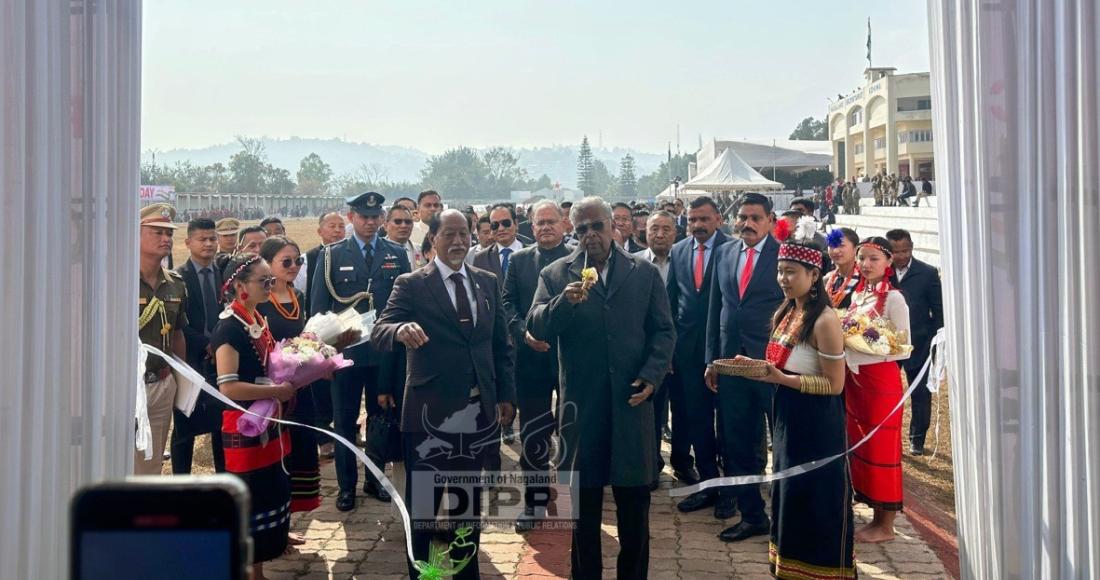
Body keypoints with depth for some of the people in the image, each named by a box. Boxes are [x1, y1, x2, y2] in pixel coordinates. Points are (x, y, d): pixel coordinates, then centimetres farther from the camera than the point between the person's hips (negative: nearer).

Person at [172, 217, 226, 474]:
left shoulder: (224, 275, 8)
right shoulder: (178, 277, -4)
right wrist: (206, 344, -15)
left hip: (220, 358, 3)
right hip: (190, 360, -3)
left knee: (222, 424, 5)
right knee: (185, 428, 6)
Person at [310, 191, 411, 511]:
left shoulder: (397, 254, 5)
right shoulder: (331, 255, 1)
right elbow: (318, 307, 1)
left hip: (385, 352, 1)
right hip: (345, 351, -1)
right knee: (345, 422, 6)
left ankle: (375, 479, 28)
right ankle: (346, 485, 20)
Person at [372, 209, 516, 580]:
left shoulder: (488, 282, 8)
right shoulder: (411, 285, -5)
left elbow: (502, 344, 12)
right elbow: (378, 334, -16)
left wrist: (507, 395, 5)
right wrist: (401, 330, -38)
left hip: (478, 411, 4)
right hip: (430, 414, -4)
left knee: (469, 500, 17)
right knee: (422, 503, 7)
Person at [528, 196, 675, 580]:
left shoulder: (645, 273, 6)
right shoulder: (556, 275, 4)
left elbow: (663, 331, 4)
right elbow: (536, 327, -7)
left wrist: (651, 376, -10)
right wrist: (564, 301, -26)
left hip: (631, 400, 1)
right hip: (582, 404, 0)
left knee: (634, 504, 11)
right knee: (584, 505, 11)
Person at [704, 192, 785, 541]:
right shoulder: (723, 253, 10)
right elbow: (715, 308, 12)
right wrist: (711, 359, 9)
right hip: (730, 362, 5)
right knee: (736, 446, 11)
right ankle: (751, 516, 25)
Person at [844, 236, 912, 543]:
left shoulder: (893, 298, -11)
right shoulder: (857, 295, 11)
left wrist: (865, 353, -20)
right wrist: (846, 347, -2)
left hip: (881, 380, -7)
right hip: (855, 379, 7)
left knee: (881, 448, 1)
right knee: (861, 447, 12)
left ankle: (886, 526, 12)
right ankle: (876, 517, 24)